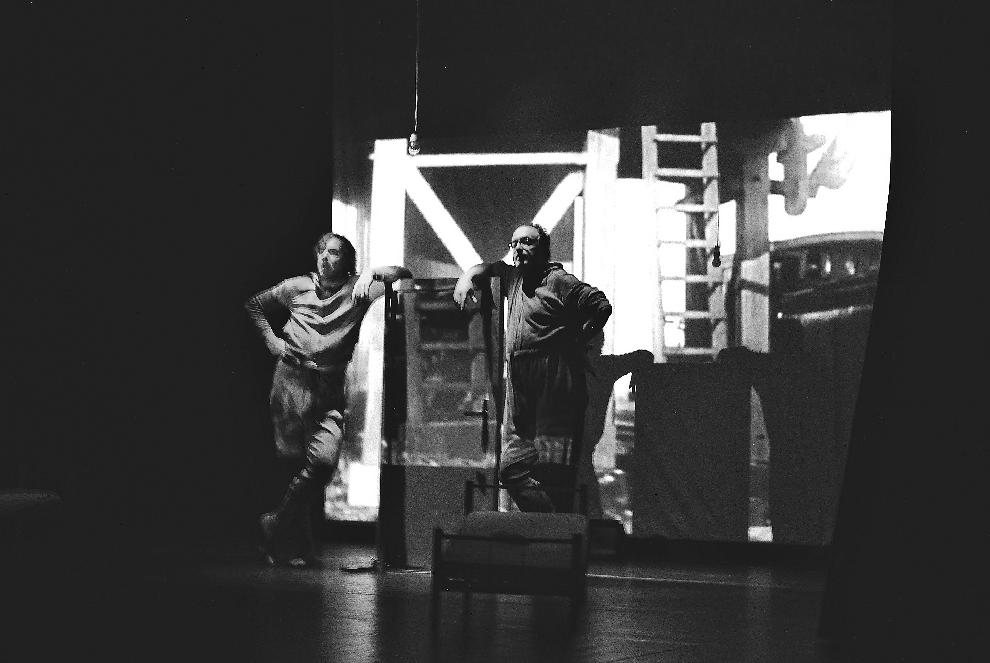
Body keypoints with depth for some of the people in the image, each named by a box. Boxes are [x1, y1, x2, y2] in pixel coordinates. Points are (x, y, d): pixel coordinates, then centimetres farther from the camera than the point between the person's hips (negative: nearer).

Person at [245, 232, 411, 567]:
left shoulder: (357, 289, 5)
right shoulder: (298, 287, 9)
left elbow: (403, 274, -4)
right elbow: (254, 304, 23)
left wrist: (371, 273, -19)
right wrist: (270, 339, 11)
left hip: (330, 386, 0)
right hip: (291, 379, 0)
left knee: (324, 458, -17)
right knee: (292, 458, 0)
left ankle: (277, 525, 1)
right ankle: (297, 546, 12)